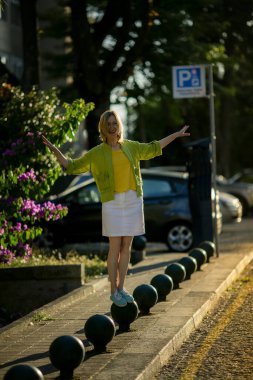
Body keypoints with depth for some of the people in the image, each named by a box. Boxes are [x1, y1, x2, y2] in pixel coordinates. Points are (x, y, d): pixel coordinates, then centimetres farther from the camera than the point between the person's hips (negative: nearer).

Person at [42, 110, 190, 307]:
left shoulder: (130, 147, 9)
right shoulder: (96, 153, -1)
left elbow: (152, 148, 26)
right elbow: (72, 166, 0)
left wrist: (176, 135, 31)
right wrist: (54, 149, -13)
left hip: (133, 201, 4)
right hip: (113, 202, -4)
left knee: (126, 246, 7)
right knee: (115, 248, -3)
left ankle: (121, 288, 16)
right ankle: (113, 291, 7)